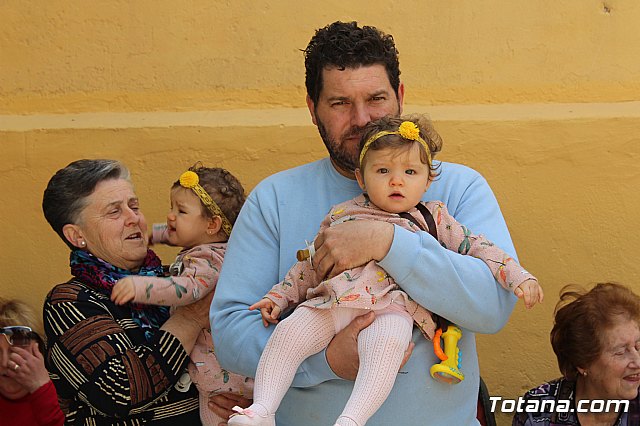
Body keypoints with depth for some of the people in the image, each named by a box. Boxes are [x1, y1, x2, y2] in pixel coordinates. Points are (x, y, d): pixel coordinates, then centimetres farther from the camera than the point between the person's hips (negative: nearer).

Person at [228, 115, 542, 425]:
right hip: (330, 305, 3)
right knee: (288, 333, -21)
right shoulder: (341, 216, 22)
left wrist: (517, 276, 6)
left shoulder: (433, 219, 18)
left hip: (393, 309, -3)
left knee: (386, 342, -36)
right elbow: (310, 264, 28)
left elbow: (475, 246, 18)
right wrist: (279, 297, 21)